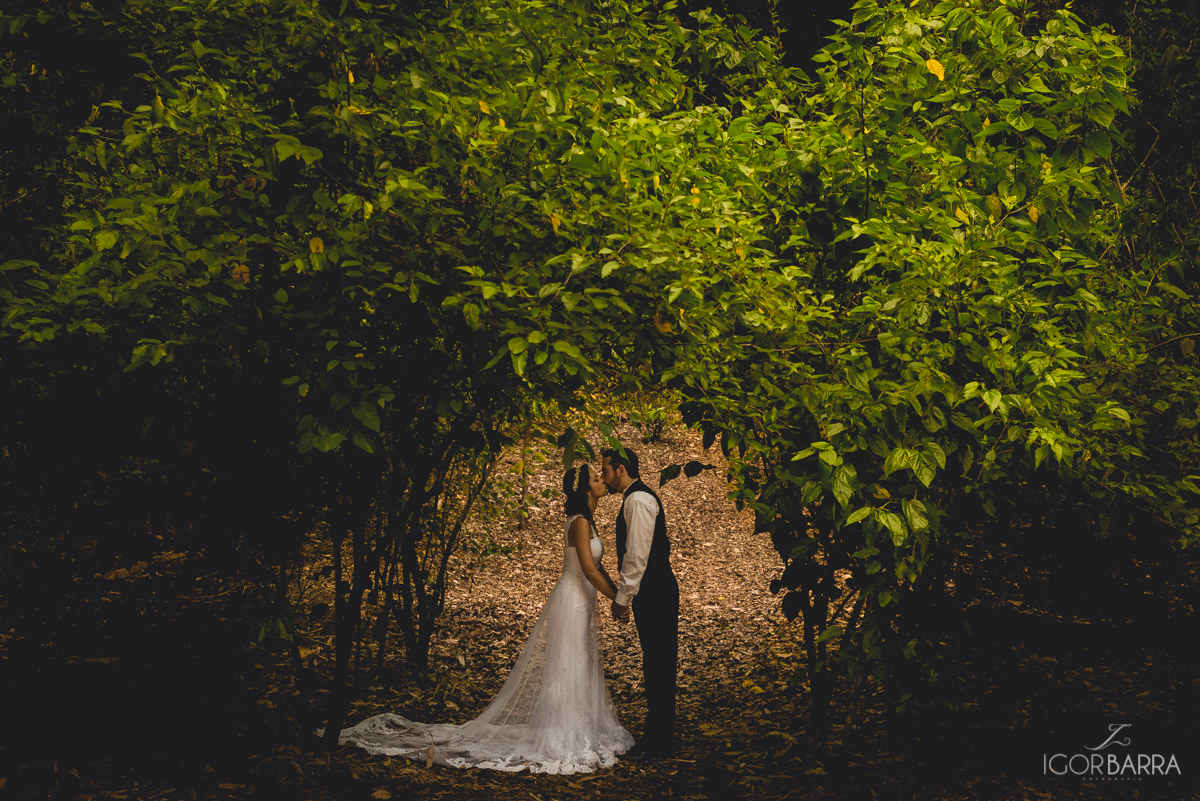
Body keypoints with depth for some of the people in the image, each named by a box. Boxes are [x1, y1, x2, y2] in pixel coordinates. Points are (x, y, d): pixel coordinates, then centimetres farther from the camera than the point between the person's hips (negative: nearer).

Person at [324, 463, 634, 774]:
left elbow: (596, 566, 18)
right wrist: (618, 598, -17)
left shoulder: (586, 521, 14)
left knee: (579, 674, 14)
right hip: (572, 605, -9)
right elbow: (589, 570, -23)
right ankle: (561, 745, 0)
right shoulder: (580, 523, -17)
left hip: (581, 606, 9)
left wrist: (617, 591, 10)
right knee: (565, 674, -5)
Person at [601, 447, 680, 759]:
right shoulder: (639, 497, 19)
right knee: (657, 666, 13)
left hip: (654, 593, -10)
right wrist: (623, 595, 23)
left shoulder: (638, 500, -14)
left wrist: (622, 597, -15)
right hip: (654, 592, 10)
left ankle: (659, 744, -2)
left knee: (658, 665, -6)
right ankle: (658, 736, 19)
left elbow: (637, 555, -19)